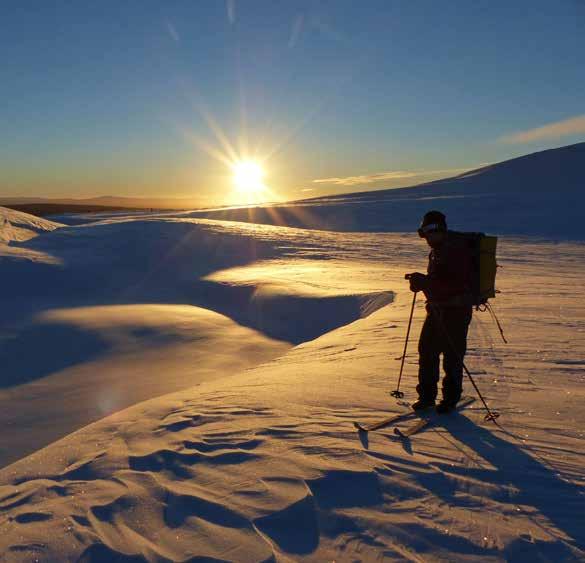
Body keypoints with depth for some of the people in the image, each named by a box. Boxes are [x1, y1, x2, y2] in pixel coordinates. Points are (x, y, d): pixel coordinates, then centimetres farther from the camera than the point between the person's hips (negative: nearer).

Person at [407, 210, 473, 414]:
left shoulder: (456, 249, -17)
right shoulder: (437, 250, 14)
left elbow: (454, 284, -26)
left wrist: (425, 282, -25)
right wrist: (421, 282, 2)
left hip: (456, 311, -10)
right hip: (437, 308, 10)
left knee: (452, 356, 0)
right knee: (426, 350, 12)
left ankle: (450, 399, 16)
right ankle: (426, 395, 24)